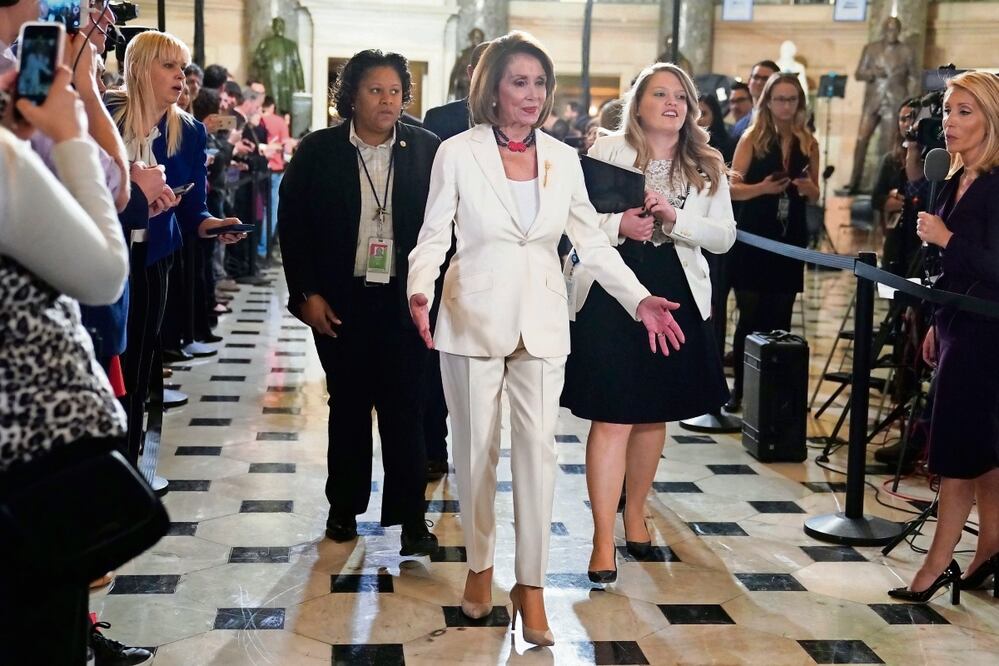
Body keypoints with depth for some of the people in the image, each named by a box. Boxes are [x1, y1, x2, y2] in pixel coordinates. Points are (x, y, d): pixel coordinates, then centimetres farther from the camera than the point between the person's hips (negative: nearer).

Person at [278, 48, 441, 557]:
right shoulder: (318, 151, -1)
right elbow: (292, 225, 0)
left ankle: (410, 516, 8)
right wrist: (307, 294, -4)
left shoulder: (426, 149, -1)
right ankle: (344, 508, 26)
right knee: (348, 405, 12)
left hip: (405, 300, -1)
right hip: (341, 301, 1)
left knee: (404, 407, 0)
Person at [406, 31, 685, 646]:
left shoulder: (563, 159, 4)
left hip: (542, 321, 2)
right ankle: (480, 567, 27)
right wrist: (421, 291, -22)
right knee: (476, 449, 8)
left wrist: (640, 298, -1)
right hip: (474, 318, -2)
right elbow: (434, 236, -3)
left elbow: (593, 240, 8)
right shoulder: (458, 153, -5)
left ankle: (532, 585, 10)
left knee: (538, 449, -1)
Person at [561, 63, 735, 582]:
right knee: (612, 418, -7)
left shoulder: (707, 168, 9)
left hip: (675, 298, 4)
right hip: (610, 292, -4)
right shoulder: (606, 152, 0)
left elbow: (724, 236, 1)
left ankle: (634, 512, 34)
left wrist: (673, 217, -13)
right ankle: (603, 540, -2)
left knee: (654, 415, 15)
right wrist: (619, 226, -19)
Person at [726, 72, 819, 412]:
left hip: (790, 239, 3)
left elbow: (815, 194, 13)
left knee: (779, 318, 6)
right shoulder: (753, 138, -3)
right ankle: (739, 388, 6)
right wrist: (762, 187, -26)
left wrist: (807, 187, -10)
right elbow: (733, 188, -8)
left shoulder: (808, 143, 7)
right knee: (750, 316, -2)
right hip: (752, 238, -3)